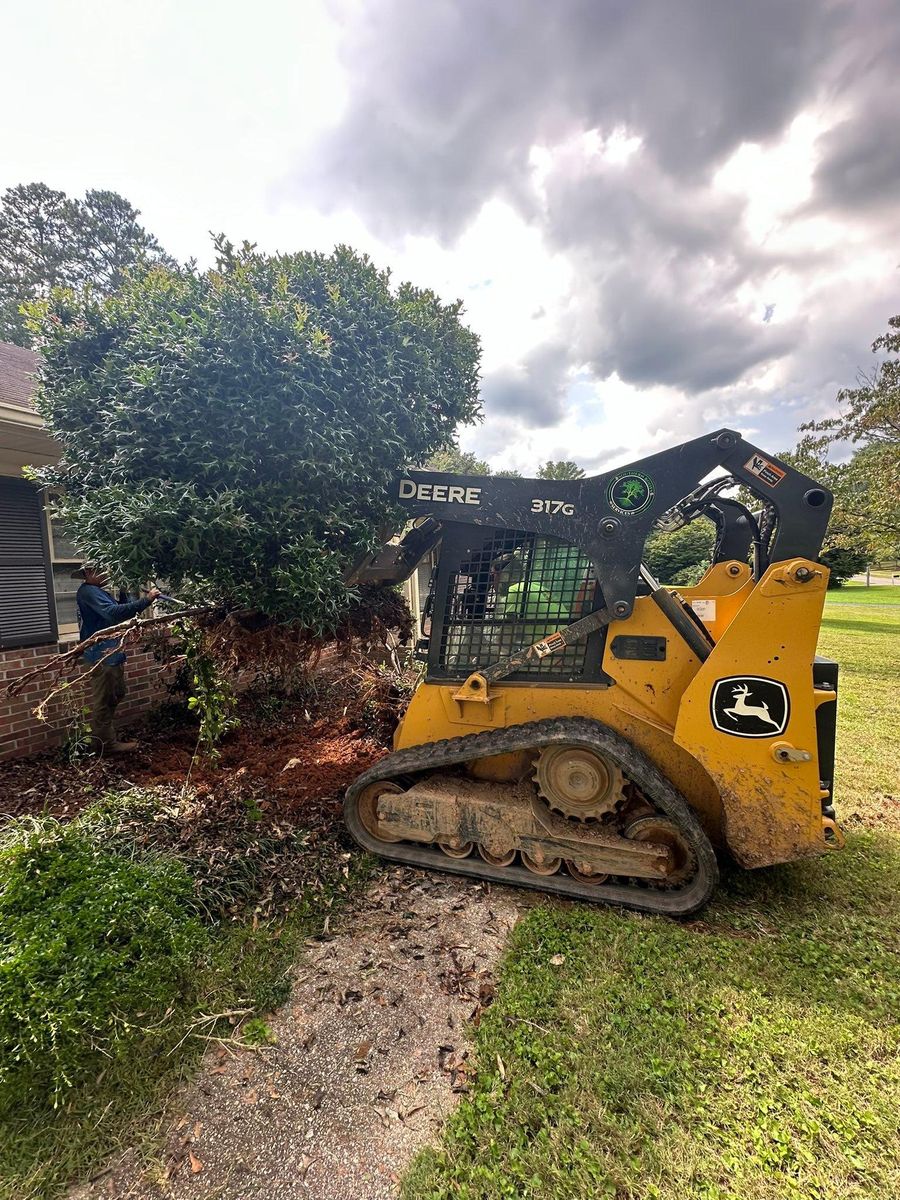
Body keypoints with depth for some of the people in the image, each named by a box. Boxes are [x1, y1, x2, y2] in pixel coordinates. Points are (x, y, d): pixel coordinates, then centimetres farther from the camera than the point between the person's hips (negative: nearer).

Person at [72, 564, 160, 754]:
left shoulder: (101, 592, 17)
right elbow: (114, 612, -31)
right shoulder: (88, 592, -15)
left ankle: (101, 734, 35)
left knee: (117, 695, 21)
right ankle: (106, 743, 11)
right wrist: (145, 601, -35)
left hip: (112, 652, 10)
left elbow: (119, 608, 11)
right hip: (102, 654, -10)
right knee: (104, 700, 0)